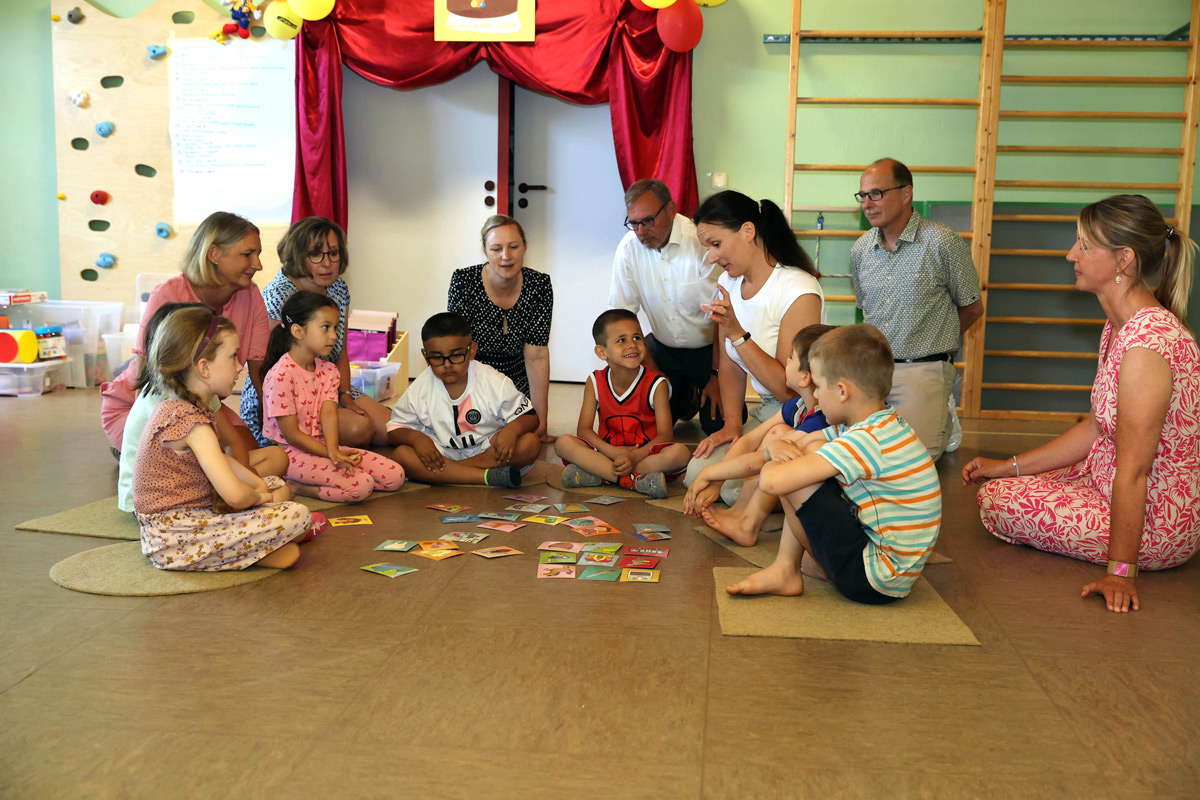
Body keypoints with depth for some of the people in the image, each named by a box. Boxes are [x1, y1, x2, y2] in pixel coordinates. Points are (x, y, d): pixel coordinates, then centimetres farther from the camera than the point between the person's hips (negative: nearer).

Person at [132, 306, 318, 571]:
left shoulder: (174, 408, 9)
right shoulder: (191, 421, -23)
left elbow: (220, 460, 23)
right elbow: (236, 496, -28)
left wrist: (259, 484, 10)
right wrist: (261, 496, -6)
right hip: (174, 541, -10)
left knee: (278, 486, 21)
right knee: (297, 515, -20)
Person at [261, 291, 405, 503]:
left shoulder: (328, 371, 8)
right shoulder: (281, 375, -17)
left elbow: (329, 413, -7)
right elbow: (291, 434, -17)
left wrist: (334, 451, -26)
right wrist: (334, 456, -20)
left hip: (322, 445, 8)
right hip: (292, 453, -8)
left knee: (395, 476, -4)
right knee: (360, 485, -27)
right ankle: (293, 487, -7)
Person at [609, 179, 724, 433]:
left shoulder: (701, 241, -22)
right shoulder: (628, 248, -9)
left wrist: (717, 376, -14)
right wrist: (651, 368, -6)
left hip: (708, 349, -3)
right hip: (663, 349, 3)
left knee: (718, 426, -12)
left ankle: (702, 392, 22)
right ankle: (685, 395, 23)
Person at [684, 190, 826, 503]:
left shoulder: (798, 291, -21)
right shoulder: (729, 284, 4)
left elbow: (789, 388, -23)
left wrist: (737, 333, -27)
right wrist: (732, 423, -2)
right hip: (768, 411, 8)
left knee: (737, 489, -21)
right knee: (697, 474, -6)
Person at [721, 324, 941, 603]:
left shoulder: (866, 441, -24)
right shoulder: (881, 423, 7)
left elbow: (772, 481, -31)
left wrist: (774, 461, -7)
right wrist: (777, 447, -6)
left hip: (874, 584, -10)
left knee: (785, 475, -14)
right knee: (812, 449, 12)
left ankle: (786, 571, 8)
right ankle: (784, 568, 10)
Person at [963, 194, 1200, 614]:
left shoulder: (1147, 342, -30)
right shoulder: (1119, 326, 3)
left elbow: (1132, 469, -29)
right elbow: (1096, 429, 9)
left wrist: (1121, 570, -24)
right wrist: (1010, 465, 8)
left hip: (1156, 527, -10)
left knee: (995, 500, -3)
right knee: (1000, 484, 16)